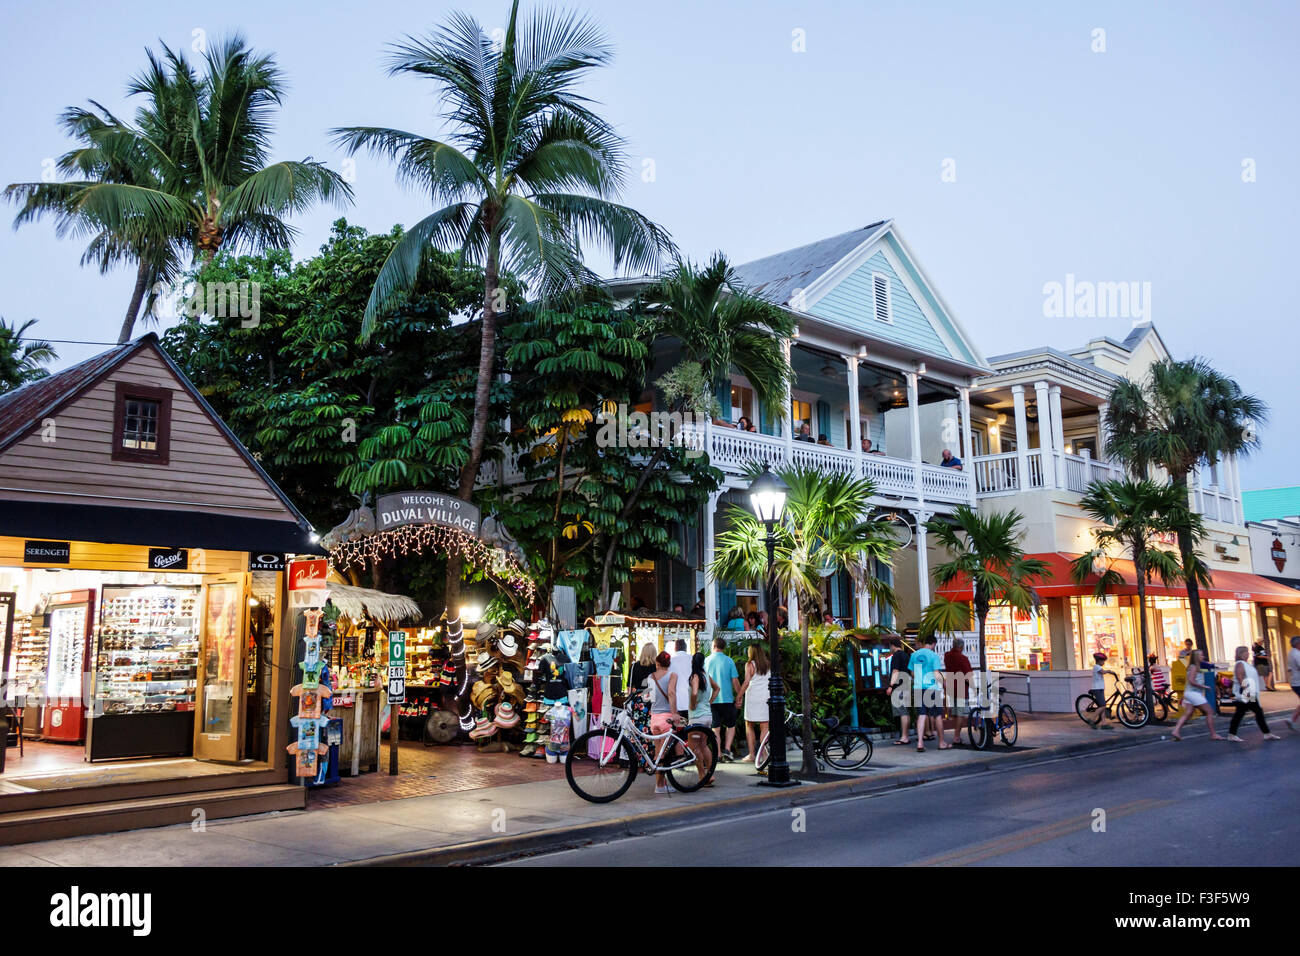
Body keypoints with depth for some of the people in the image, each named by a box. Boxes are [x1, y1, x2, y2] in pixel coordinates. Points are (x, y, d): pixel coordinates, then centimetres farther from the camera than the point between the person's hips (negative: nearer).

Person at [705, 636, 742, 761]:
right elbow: (735, 681, -5)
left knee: (716, 727, 7)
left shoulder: (706, 660, 1)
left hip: (712, 699, 2)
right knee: (731, 726, 13)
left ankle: (718, 754, 5)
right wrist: (739, 696, 6)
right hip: (727, 698, -2)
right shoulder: (729, 661, -4)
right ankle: (727, 749, -1)